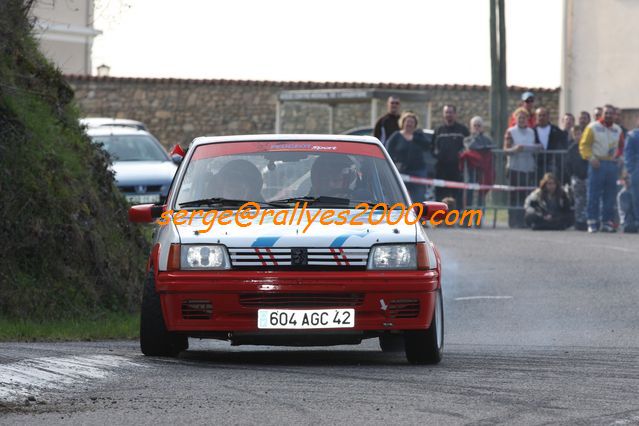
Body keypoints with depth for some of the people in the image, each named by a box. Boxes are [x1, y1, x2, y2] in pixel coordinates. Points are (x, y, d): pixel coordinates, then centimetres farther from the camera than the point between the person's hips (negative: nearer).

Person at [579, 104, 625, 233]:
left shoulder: (617, 130, 15)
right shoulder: (593, 127, 2)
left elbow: (622, 147, 24)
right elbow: (584, 144, -2)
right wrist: (591, 157, -15)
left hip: (612, 164, 4)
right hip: (597, 164, -4)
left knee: (610, 195, 3)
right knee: (594, 195, -6)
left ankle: (607, 222, 8)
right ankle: (592, 222, -4)